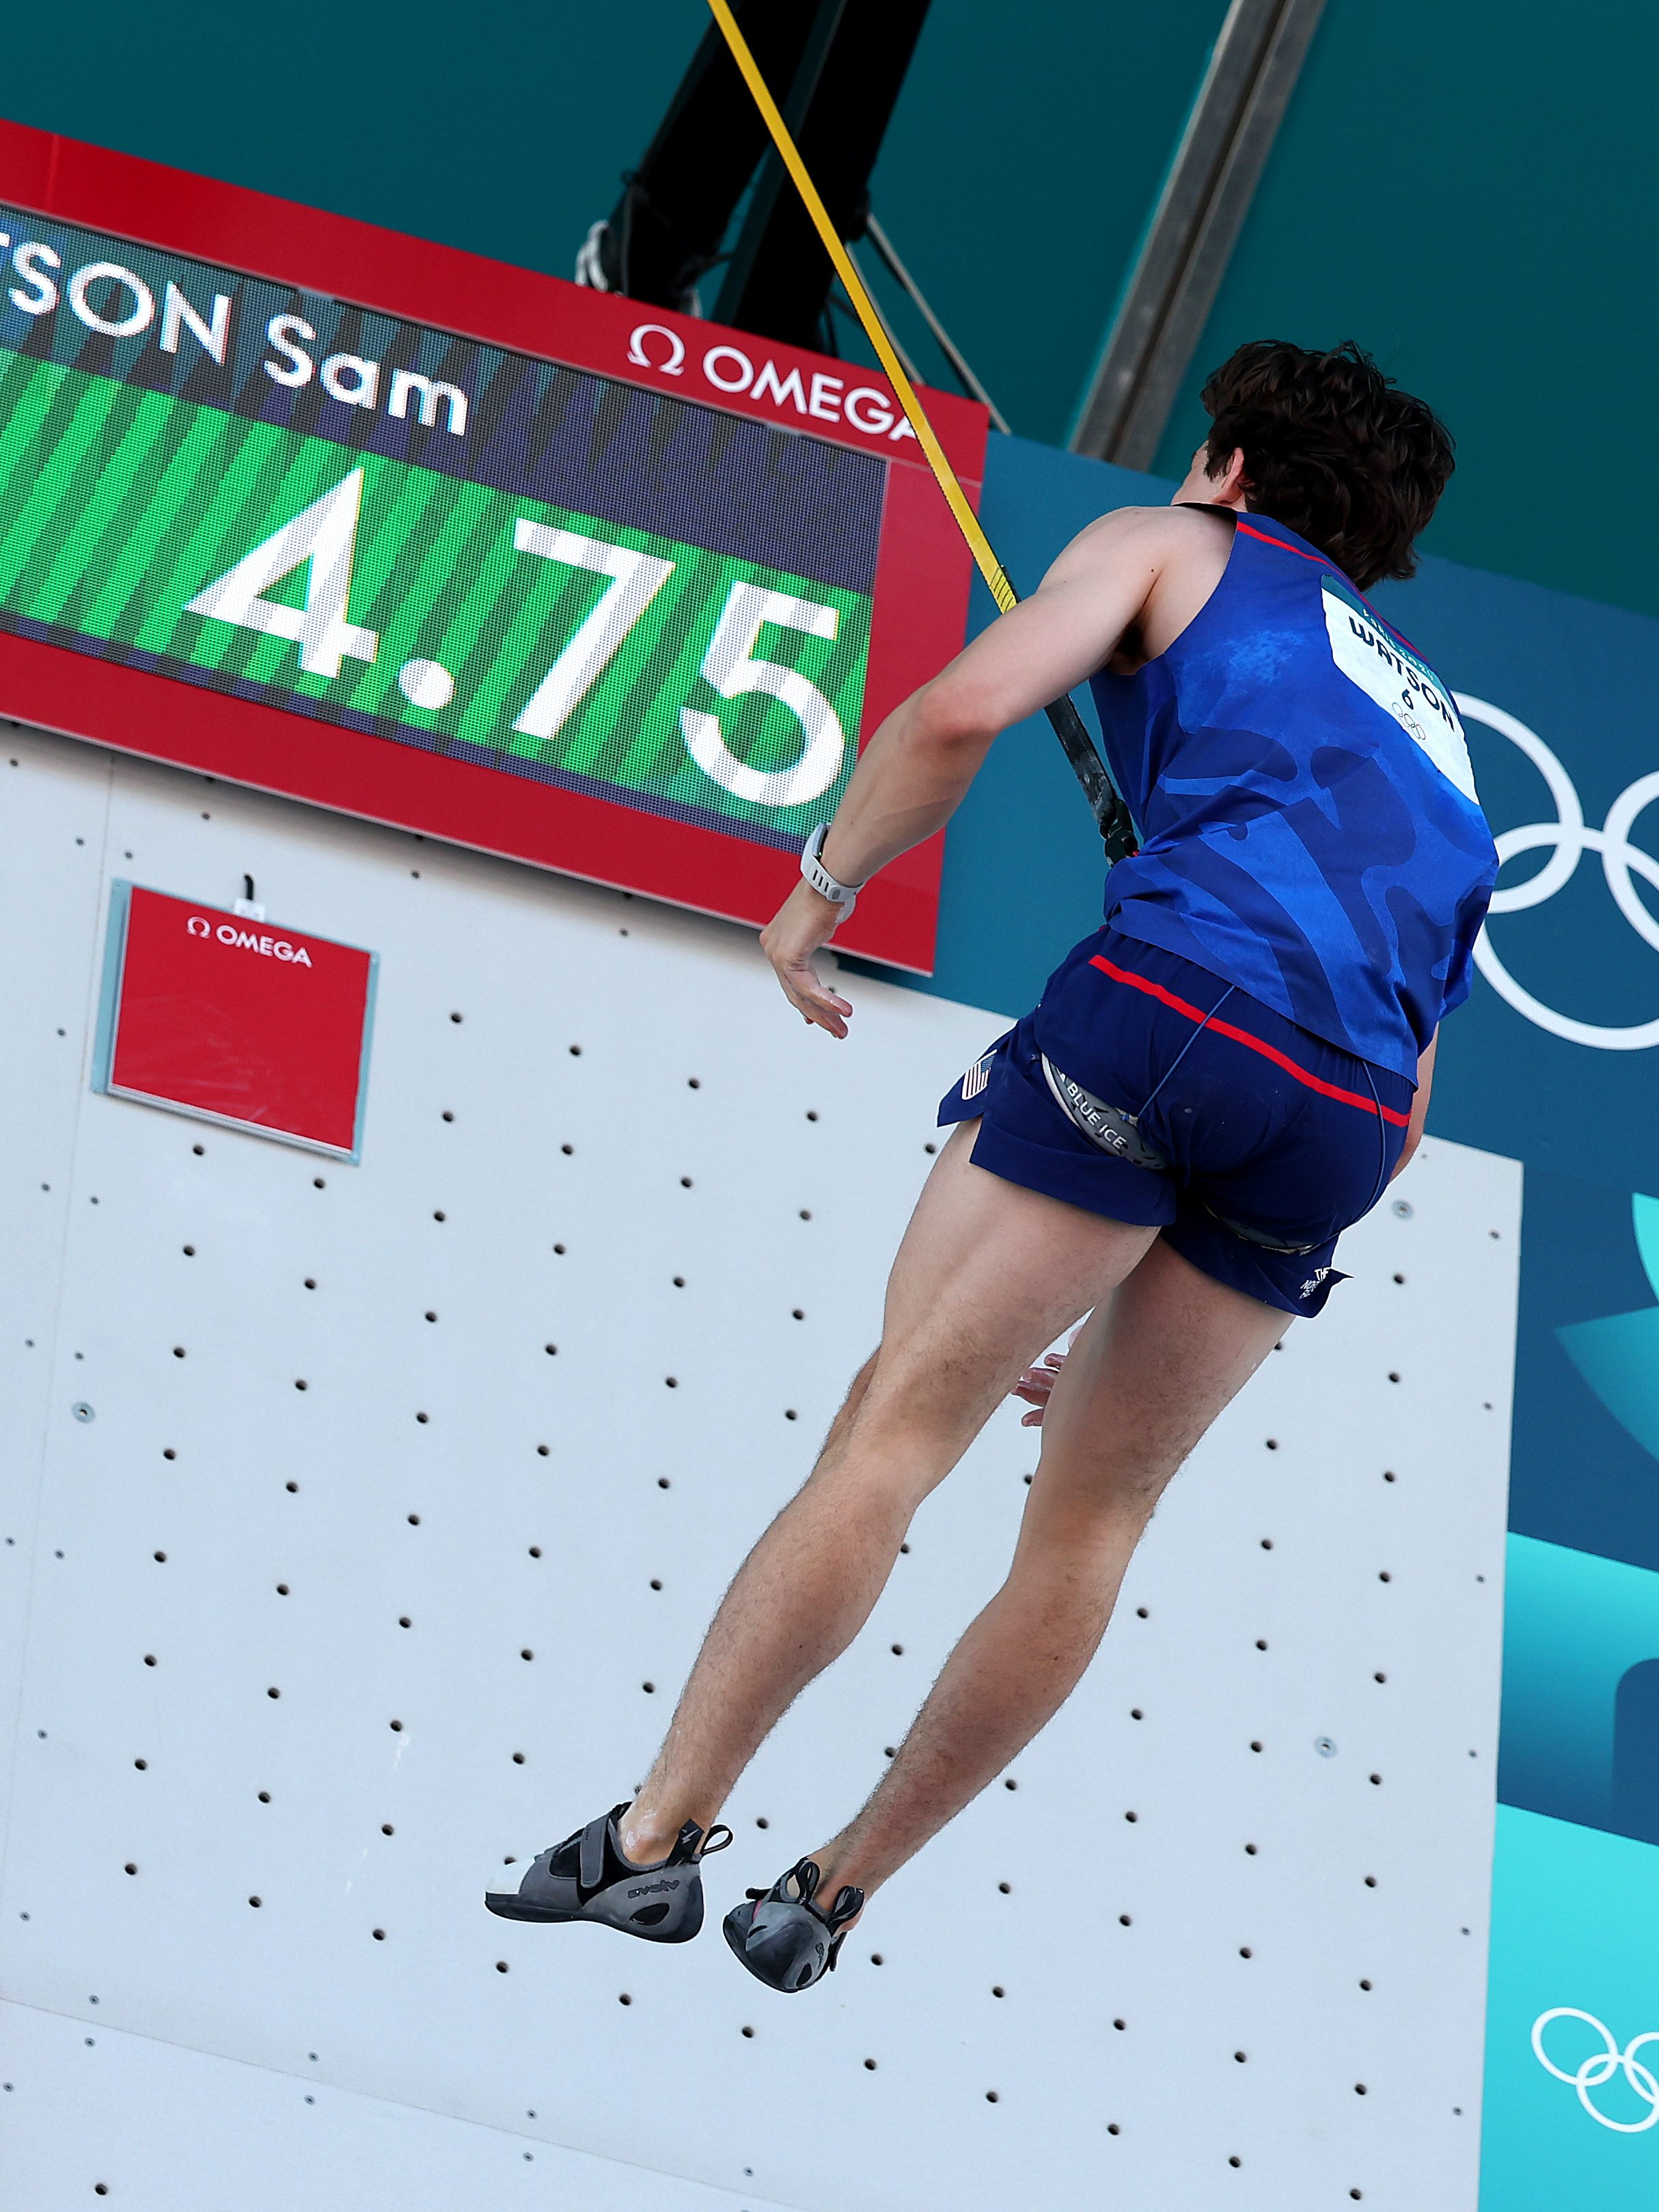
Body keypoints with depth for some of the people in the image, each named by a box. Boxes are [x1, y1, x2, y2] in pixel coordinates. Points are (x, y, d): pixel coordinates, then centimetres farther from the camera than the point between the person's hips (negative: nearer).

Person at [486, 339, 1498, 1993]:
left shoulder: (1176, 548, 20)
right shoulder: (1427, 729, 36)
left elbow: (959, 712, -1)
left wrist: (821, 886, 15)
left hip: (1172, 996, -5)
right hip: (1350, 1111, 5)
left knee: (898, 1423, -2)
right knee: (1093, 1509, 14)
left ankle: (658, 1834, -3)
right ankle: (833, 1895, 20)